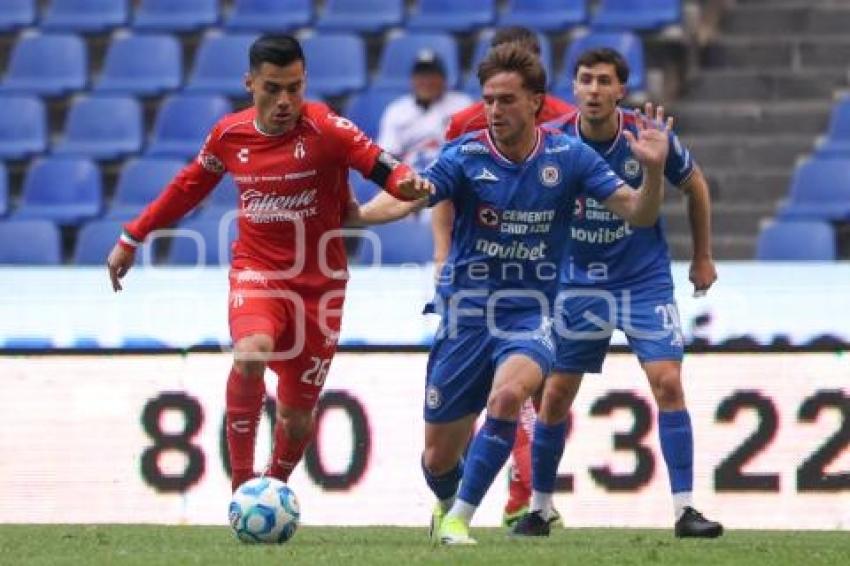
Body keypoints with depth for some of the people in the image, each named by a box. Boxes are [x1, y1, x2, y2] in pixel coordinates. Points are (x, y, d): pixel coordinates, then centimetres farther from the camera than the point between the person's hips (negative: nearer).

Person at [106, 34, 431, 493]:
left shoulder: (325, 129, -13)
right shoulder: (229, 135, -2)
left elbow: (379, 164, -23)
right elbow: (187, 187, 15)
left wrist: (406, 182, -47)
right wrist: (132, 238, 20)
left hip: (318, 284, 0)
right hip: (255, 271, 0)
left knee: (297, 417, 6)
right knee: (252, 352, -33)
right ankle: (241, 485, -24)